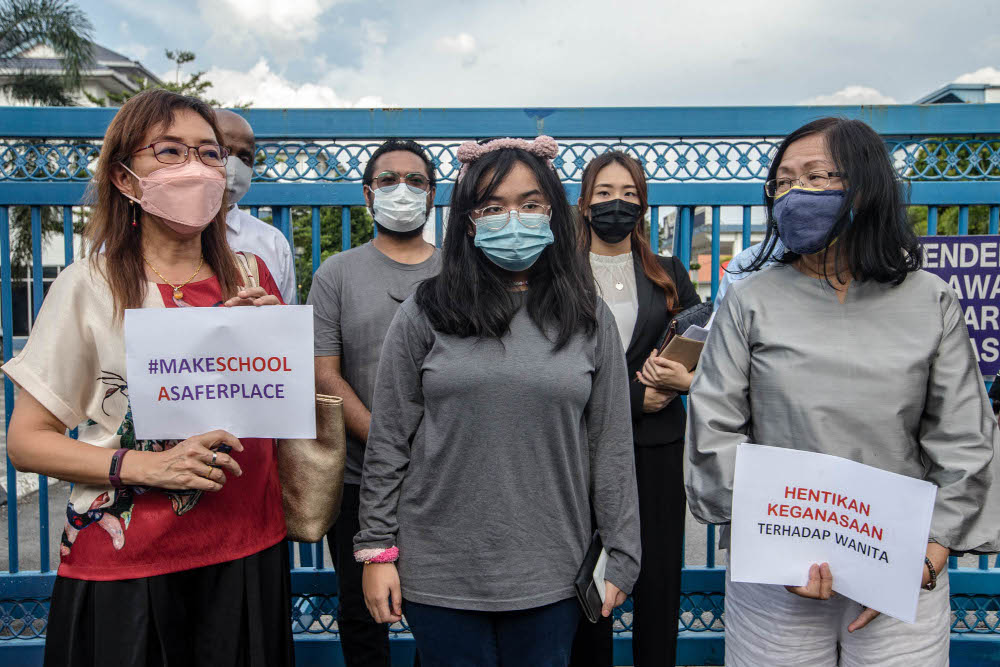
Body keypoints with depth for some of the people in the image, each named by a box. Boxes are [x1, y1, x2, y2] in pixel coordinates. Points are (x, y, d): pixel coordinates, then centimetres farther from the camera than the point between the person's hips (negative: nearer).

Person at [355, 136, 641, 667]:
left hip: (550, 575, 1)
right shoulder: (424, 314, -2)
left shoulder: (591, 320, 2)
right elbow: (387, 441, 0)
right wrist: (376, 549, -1)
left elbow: (611, 446, 4)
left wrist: (621, 557, 3)